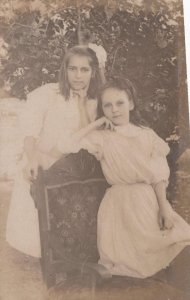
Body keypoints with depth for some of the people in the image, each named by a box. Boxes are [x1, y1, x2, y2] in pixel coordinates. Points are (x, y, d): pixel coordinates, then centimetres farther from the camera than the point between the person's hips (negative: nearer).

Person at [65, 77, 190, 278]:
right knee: (125, 249, 0)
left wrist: (164, 208, -8)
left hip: (149, 200, 2)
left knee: (149, 244, 5)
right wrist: (96, 124, -10)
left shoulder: (147, 135, 1)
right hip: (120, 202, -2)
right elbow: (71, 145, -21)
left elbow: (158, 175, -1)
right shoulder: (102, 138, -5)